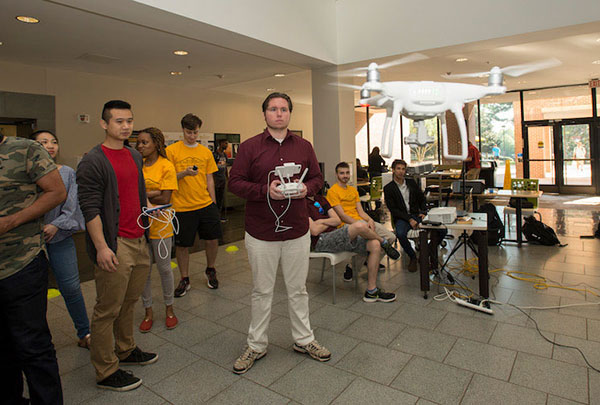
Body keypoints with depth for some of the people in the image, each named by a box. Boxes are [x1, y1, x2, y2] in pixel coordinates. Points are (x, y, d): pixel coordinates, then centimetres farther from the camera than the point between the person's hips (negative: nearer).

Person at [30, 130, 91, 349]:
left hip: (60, 237, 1)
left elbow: (71, 206, -1)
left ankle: (85, 334, 17)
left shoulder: (68, 173, 2)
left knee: (71, 287, 2)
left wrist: (56, 225, -15)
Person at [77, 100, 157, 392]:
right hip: (114, 246, -8)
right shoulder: (93, 161, -11)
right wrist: (101, 247, -19)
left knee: (129, 303, 19)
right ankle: (106, 373, 18)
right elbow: (90, 208, -15)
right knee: (107, 310, 4)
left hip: (138, 241, 8)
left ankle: (126, 351, 37)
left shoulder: (134, 156, 14)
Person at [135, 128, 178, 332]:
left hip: (159, 225, -3)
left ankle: (169, 309, 29)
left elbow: (165, 199, -13)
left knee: (164, 268, 10)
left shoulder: (166, 166, -8)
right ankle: (148, 311, 28)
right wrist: (152, 193, -16)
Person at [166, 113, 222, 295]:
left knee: (213, 239, 6)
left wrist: (213, 205, 8)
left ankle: (210, 270, 32)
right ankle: (185, 280, 26)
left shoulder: (206, 152, 8)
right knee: (182, 245, 7)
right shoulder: (171, 150, -3)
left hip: (205, 204, 3)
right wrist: (184, 173, -21)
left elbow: (209, 180, 11)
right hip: (182, 207, -3)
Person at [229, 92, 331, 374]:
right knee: (262, 291, 11)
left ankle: (303, 340, 34)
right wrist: (266, 191, -19)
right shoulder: (249, 147, -2)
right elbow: (235, 182, -4)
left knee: (298, 289, 15)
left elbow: (317, 178, 13)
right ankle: (256, 345, 29)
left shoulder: (304, 147, 8)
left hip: (297, 230, 3)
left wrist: (306, 188, -11)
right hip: (261, 233, -2)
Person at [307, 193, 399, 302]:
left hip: (335, 235, 9)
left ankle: (371, 291, -2)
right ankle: (384, 242, 5)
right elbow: (314, 231, -14)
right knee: (360, 226, -30)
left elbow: (338, 220, 13)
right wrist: (329, 222, 4)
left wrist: (321, 221, -5)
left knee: (375, 245, -9)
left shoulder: (320, 198, 19)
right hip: (321, 241, -9)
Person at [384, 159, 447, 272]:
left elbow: (422, 199, 18)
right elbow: (393, 209, -6)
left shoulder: (411, 182, 13)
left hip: (416, 214, 4)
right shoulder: (388, 188, 0)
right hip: (401, 218, -3)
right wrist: (409, 219, -16)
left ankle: (430, 250, 9)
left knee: (442, 230, -18)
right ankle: (413, 257, -11)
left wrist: (423, 212, -2)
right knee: (400, 234, -38)